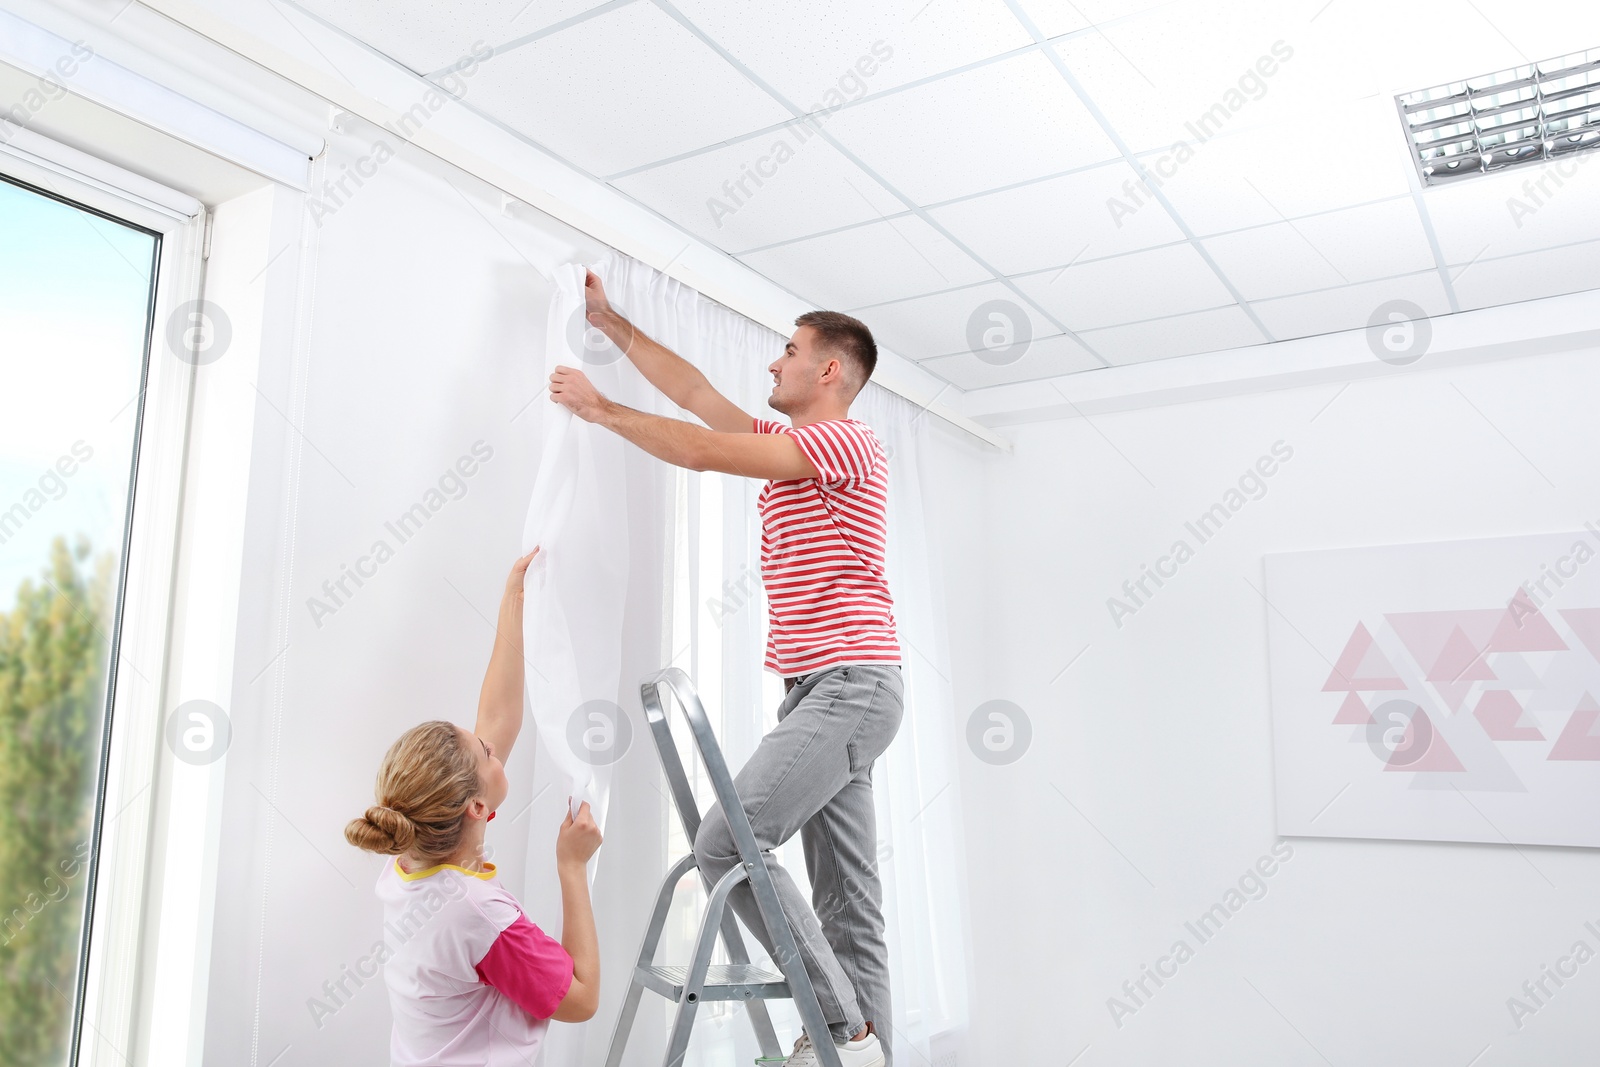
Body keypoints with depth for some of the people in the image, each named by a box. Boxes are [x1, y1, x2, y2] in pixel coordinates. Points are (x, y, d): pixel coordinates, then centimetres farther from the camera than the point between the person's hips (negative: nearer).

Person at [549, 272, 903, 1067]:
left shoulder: (846, 442, -8)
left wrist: (600, 408, -2)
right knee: (847, 895, 7)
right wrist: (610, 322, 26)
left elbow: (704, 453, -13)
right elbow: (696, 393, 23)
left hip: (849, 687, -10)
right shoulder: (788, 445, 21)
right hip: (815, 690, 10)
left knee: (725, 841, -17)